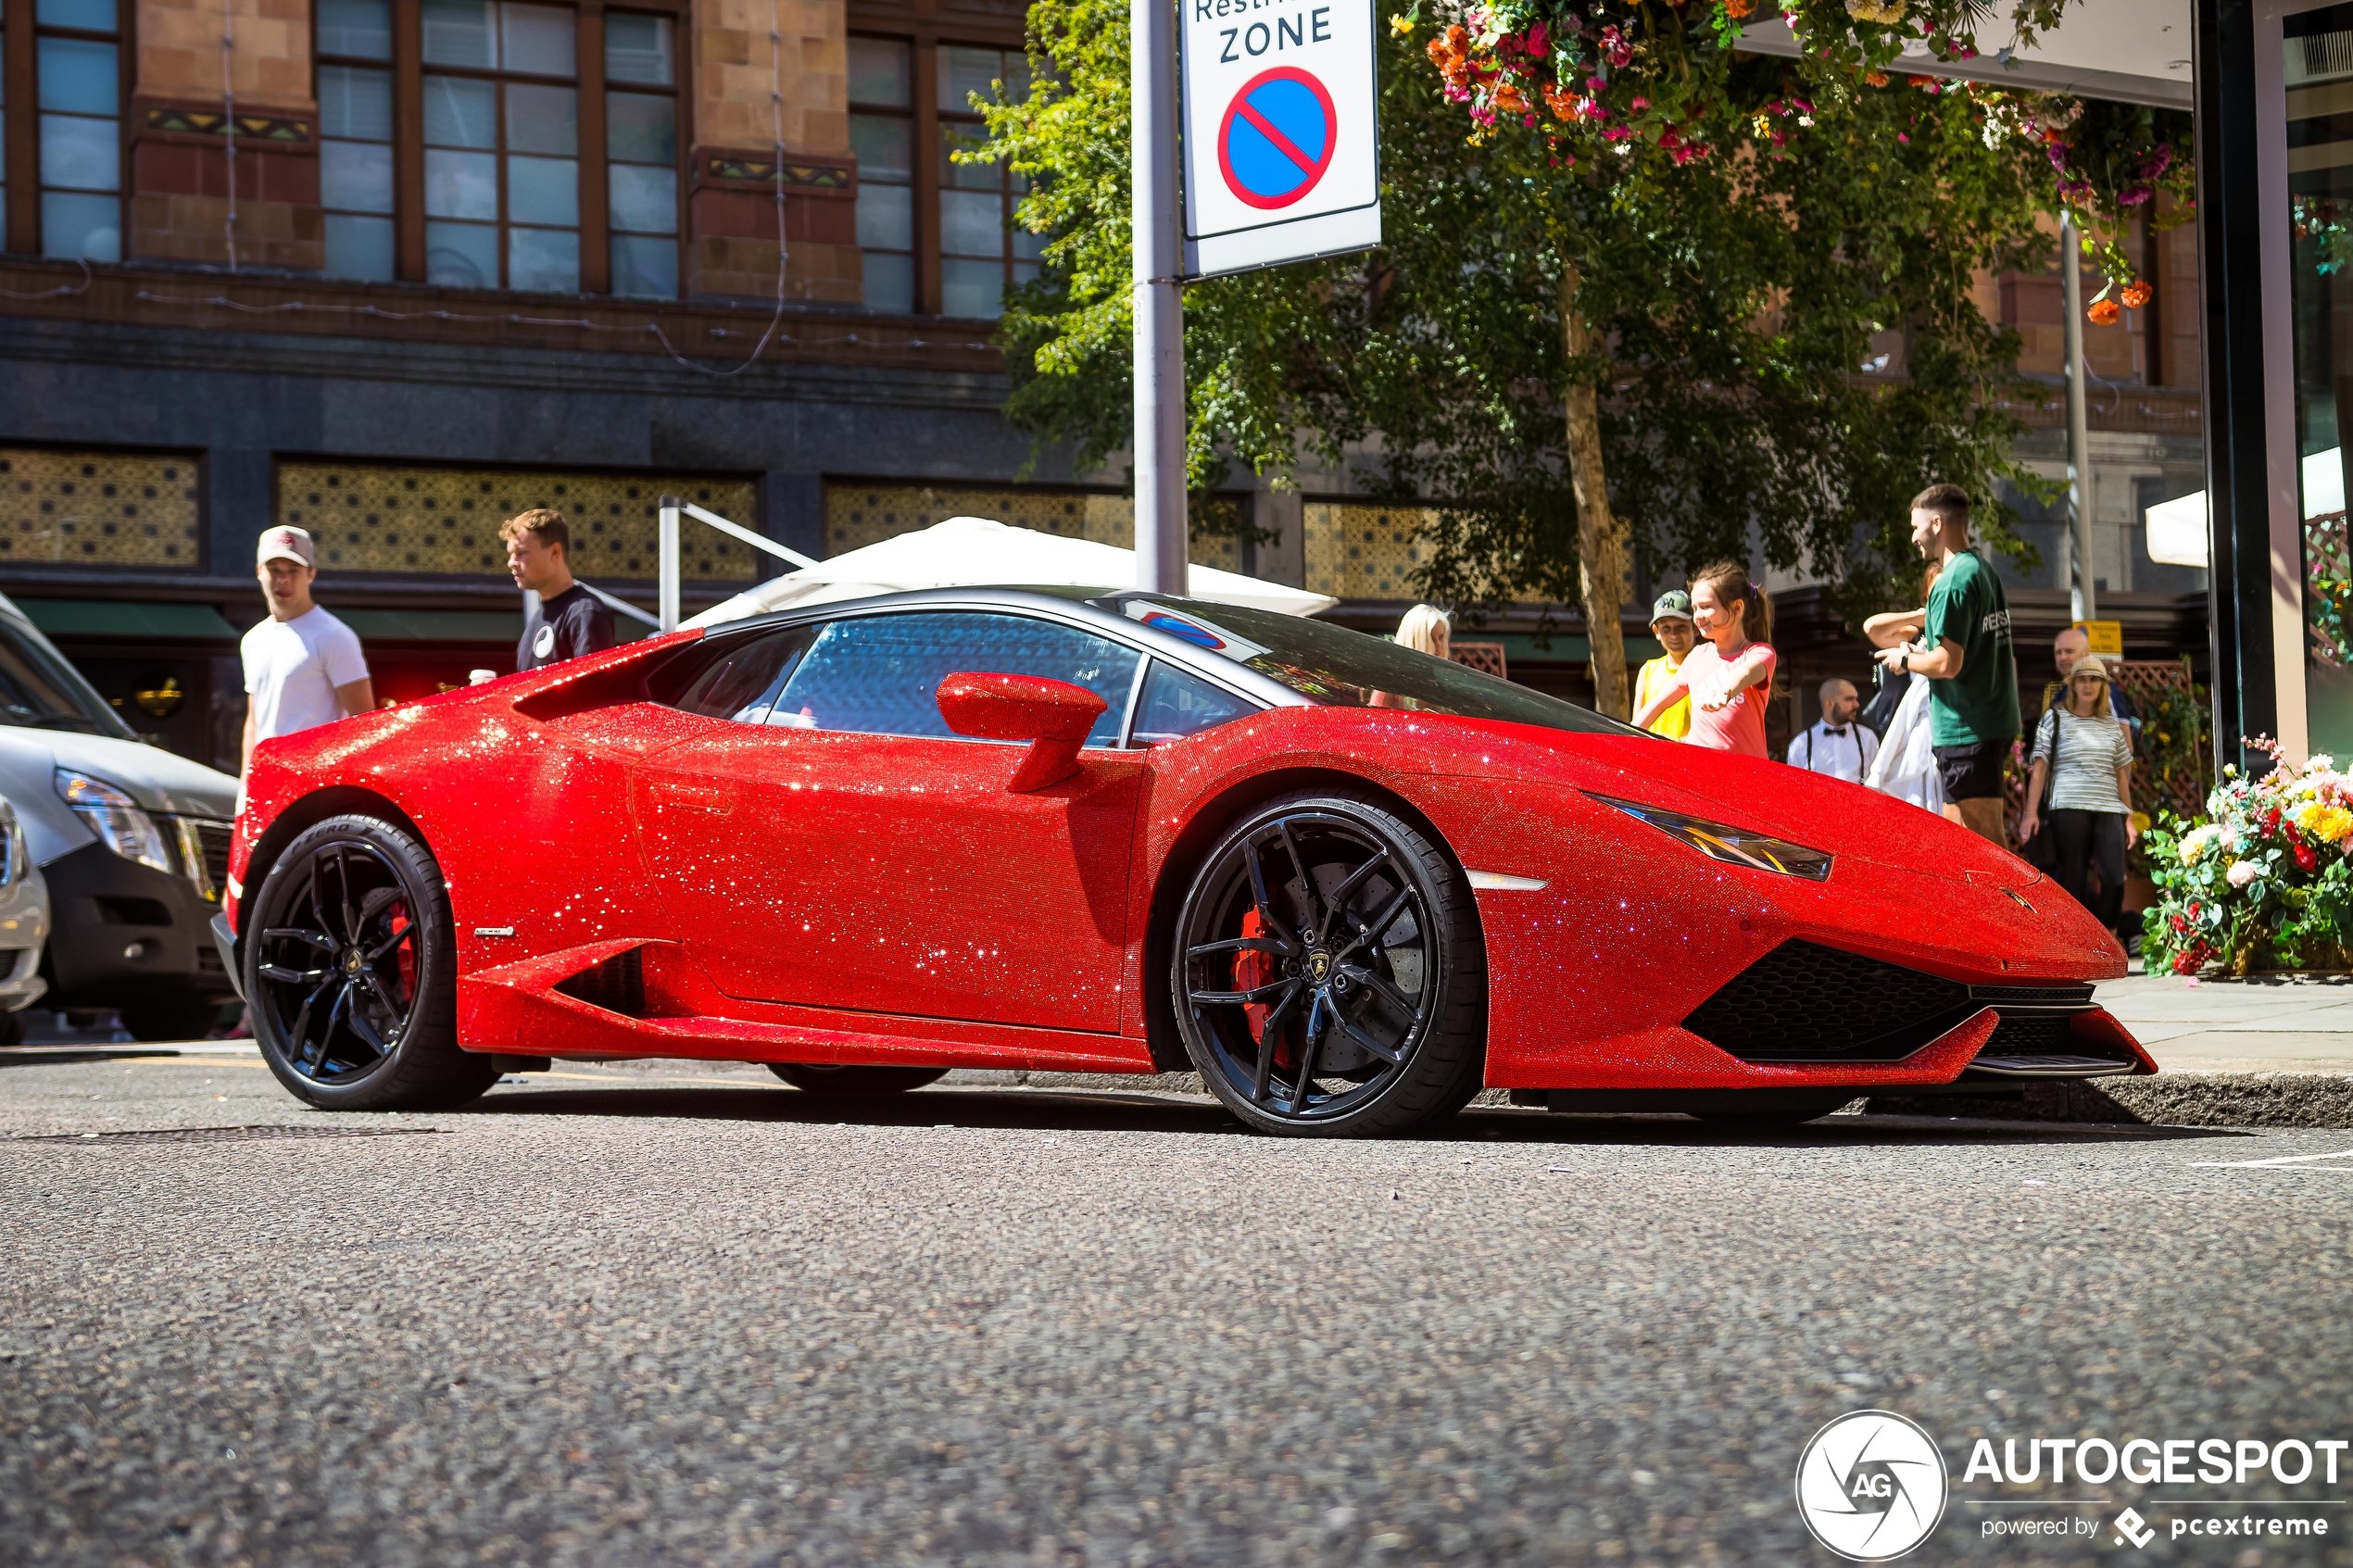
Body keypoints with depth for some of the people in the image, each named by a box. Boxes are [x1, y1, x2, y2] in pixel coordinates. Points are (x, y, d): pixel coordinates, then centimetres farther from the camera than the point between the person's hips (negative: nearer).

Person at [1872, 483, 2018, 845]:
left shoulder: (1953, 581, -15)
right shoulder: (1987, 574, 17)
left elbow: (1948, 663, -21)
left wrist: (1906, 660, -3)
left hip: (1966, 730, -10)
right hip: (1995, 724, 10)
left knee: (1985, 840, -10)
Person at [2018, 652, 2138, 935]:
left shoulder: (2112, 725, 17)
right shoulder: (2055, 719, 6)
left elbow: (2121, 774, 19)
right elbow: (2039, 768, 1)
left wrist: (2129, 819, 15)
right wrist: (2031, 813, -8)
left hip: (2108, 810, 3)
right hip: (2068, 808, -3)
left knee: (2114, 878, -11)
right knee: (2073, 880, -4)